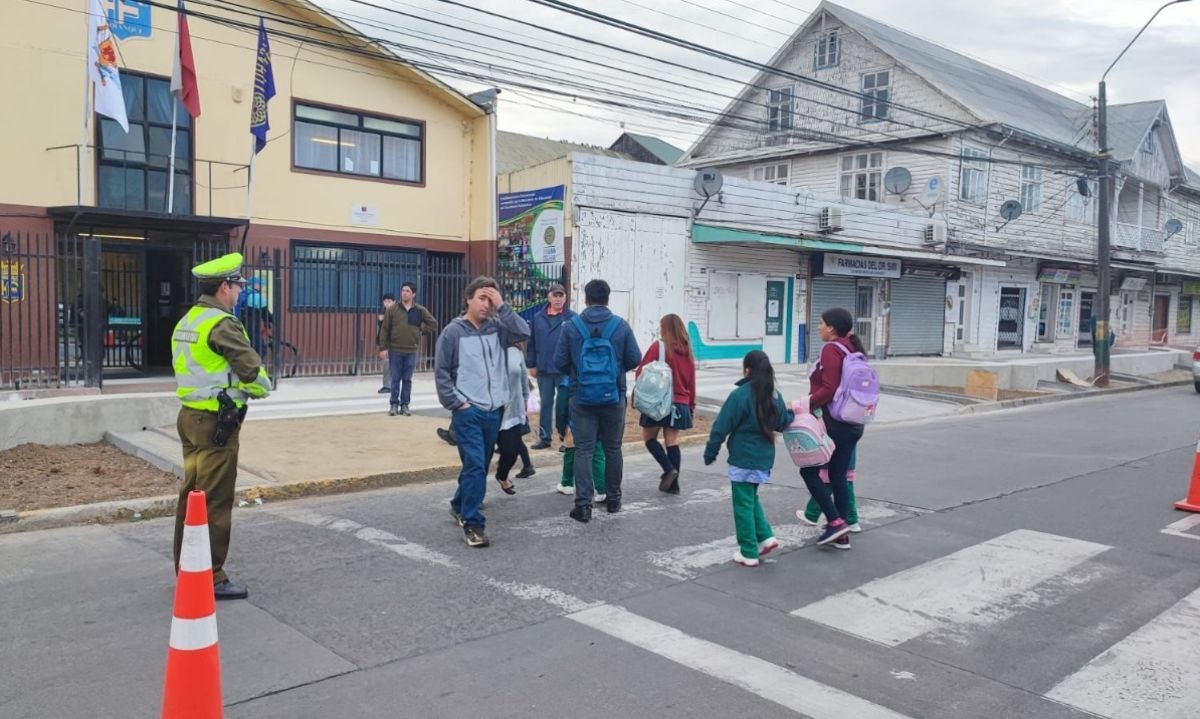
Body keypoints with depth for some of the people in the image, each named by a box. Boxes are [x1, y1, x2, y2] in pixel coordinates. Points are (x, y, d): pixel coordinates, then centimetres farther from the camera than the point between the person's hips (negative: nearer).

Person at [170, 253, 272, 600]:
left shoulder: (186, 322, 14)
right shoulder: (222, 324, -17)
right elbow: (253, 372, -19)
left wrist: (237, 388, 5)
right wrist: (261, 389, 2)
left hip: (190, 415, 10)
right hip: (216, 422, -10)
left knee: (191, 494, 16)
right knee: (215, 501, -2)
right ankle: (211, 578, 5)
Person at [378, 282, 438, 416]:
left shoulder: (420, 311, 3)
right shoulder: (392, 309, 0)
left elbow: (433, 324, 11)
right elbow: (384, 329, -1)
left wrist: (421, 331, 1)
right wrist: (383, 347, -6)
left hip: (411, 351, 1)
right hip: (395, 350, -1)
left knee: (407, 379, 6)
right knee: (395, 379, 3)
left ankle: (405, 405, 13)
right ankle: (394, 404, 11)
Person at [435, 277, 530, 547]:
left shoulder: (497, 328, 6)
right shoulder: (453, 331, -5)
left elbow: (524, 332, -11)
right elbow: (441, 371, -4)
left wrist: (502, 307, -12)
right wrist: (456, 403, -10)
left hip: (493, 411, 5)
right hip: (467, 411, -5)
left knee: (480, 465, 17)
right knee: (475, 466, -12)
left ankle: (460, 506, 38)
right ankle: (473, 523, -5)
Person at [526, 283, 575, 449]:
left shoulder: (572, 318, -5)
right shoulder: (538, 318, 6)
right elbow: (531, 343, 9)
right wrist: (531, 364, 5)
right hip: (544, 369, 4)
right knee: (545, 404, 12)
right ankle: (544, 438, 21)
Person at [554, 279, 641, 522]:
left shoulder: (572, 326, -5)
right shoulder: (621, 325, -5)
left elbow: (559, 362, -5)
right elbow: (635, 359, -3)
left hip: (581, 397, -1)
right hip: (613, 397, 1)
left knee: (583, 450, 3)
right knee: (613, 449, 14)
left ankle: (583, 504, -3)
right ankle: (613, 499, 25)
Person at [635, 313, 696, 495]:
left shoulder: (658, 347, -9)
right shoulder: (687, 352, 8)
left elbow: (641, 373, -10)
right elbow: (692, 381, 13)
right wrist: (691, 405, 20)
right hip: (680, 404, 5)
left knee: (649, 437, 10)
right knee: (672, 441, 8)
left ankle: (669, 469, -7)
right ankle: (673, 483, 8)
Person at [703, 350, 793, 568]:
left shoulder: (740, 395, -16)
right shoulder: (774, 396, 5)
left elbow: (721, 427, -14)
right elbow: (783, 422, 18)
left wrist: (711, 452, -5)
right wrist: (793, 415, 40)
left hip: (743, 460, -7)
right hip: (764, 458, 7)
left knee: (743, 505, 3)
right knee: (751, 499, 25)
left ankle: (748, 553, 8)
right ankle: (765, 537, 15)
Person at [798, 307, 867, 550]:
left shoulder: (831, 349, -14)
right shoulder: (851, 349, 13)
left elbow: (829, 389, -23)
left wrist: (807, 405, -16)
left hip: (833, 423, -9)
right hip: (852, 424, 9)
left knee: (809, 470, 3)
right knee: (838, 477, 12)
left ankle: (835, 521, -3)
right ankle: (842, 534, 15)